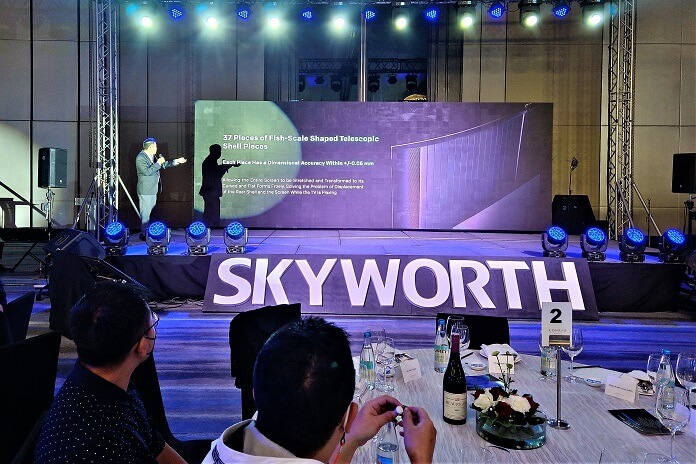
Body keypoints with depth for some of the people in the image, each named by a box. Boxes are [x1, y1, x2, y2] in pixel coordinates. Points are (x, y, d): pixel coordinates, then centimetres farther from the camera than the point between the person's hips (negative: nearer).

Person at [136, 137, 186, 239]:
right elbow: (147, 171, -23)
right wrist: (158, 163, -19)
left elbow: (163, 165, 25)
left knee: (149, 212, 14)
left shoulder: (153, 156, 14)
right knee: (145, 213, -6)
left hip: (153, 190, 10)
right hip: (145, 190, -10)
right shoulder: (140, 157, -14)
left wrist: (176, 161, 21)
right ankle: (144, 234, -2)